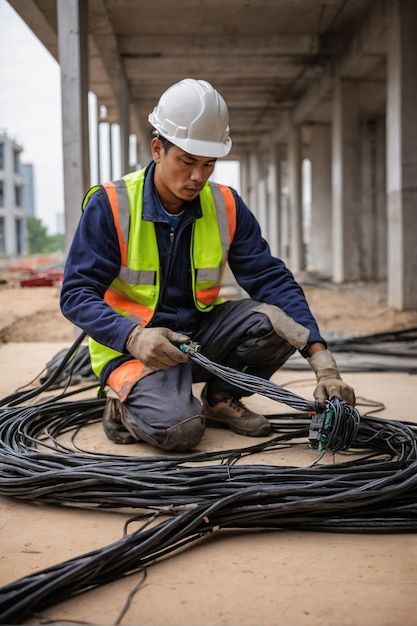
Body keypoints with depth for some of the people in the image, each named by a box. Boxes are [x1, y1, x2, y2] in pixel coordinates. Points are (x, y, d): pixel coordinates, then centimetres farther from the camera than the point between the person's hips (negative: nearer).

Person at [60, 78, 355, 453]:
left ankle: (221, 399, 5)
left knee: (275, 320, -21)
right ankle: (127, 401, 4)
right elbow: (77, 295, -15)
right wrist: (133, 337, -35)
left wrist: (322, 361, -19)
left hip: (200, 335, 5)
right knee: (179, 428, -31)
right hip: (133, 347, -4)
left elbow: (272, 279, -7)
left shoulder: (226, 206, -2)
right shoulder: (110, 205, -13)